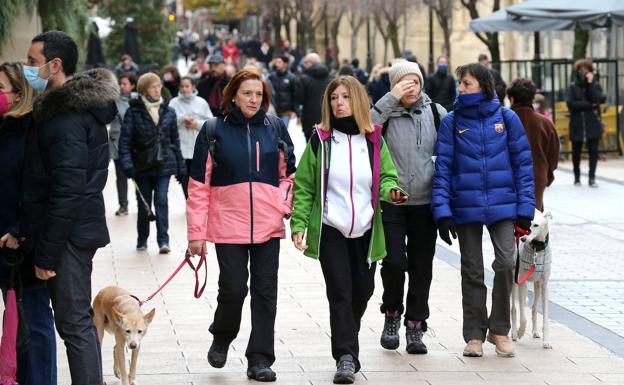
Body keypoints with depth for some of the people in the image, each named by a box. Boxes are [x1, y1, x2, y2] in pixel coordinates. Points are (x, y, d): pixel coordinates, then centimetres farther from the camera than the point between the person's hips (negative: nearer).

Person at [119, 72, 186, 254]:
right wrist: (127, 163, -19)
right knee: (143, 204, 7)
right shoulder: (133, 112, -4)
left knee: (161, 201, -9)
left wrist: (180, 166, 10)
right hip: (142, 166, -1)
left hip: (163, 165, 1)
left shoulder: (168, 112, 6)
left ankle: (163, 240, -7)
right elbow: (125, 140, -8)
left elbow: (175, 141, 11)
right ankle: (142, 240, 23)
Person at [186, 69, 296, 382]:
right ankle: (221, 338, 24)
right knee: (233, 288, -5)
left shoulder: (275, 128, 7)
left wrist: (285, 204, -2)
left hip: (268, 225, 2)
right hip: (228, 225, -2)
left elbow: (289, 173, 16)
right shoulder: (214, 131, 0)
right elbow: (199, 185, 0)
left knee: (265, 291, 3)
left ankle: (260, 359, 10)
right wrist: (196, 232, -3)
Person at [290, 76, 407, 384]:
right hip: (330, 230, -3)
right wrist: (298, 225, -7)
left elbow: (386, 177, 8)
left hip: (365, 231, 3)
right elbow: (303, 186, 0)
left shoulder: (374, 139, 4)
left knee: (362, 291, 10)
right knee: (340, 293, -10)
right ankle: (346, 357, -10)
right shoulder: (321, 140, -1)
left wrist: (392, 192, -16)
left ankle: (346, 344, 33)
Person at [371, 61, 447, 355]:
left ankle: (415, 327, 15)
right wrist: (392, 99, -19)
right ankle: (392, 314, 16)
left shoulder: (435, 113, 5)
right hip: (391, 200, -2)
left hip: (425, 201, 2)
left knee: (421, 266, 5)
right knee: (394, 261, -9)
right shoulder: (386, 112, 0)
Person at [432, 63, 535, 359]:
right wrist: (442, 210, -9)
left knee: (506, 262, -13)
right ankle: (474, 335, 19)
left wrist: (525, 208, -1)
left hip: (502, 205, -1)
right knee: (472, 272, 7)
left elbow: (523, 163, 3)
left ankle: (499, 329, 7)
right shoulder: (451, 122, 1)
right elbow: (442, 168, -1)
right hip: (465, 209, 1)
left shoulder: (506, 118, 0)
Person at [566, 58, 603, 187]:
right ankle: (577, 177, 22)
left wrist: (590, 83, -12)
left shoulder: (595, 85, 6)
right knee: (576, 152, 9)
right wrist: (589, 105, -14)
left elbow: (596, 99, -12)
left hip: (593, 124, 0)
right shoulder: (573, 87, 2)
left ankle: (592, 177, -1)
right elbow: (570, 103, -12)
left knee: (593, 151, -6)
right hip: (577, 124, 0)